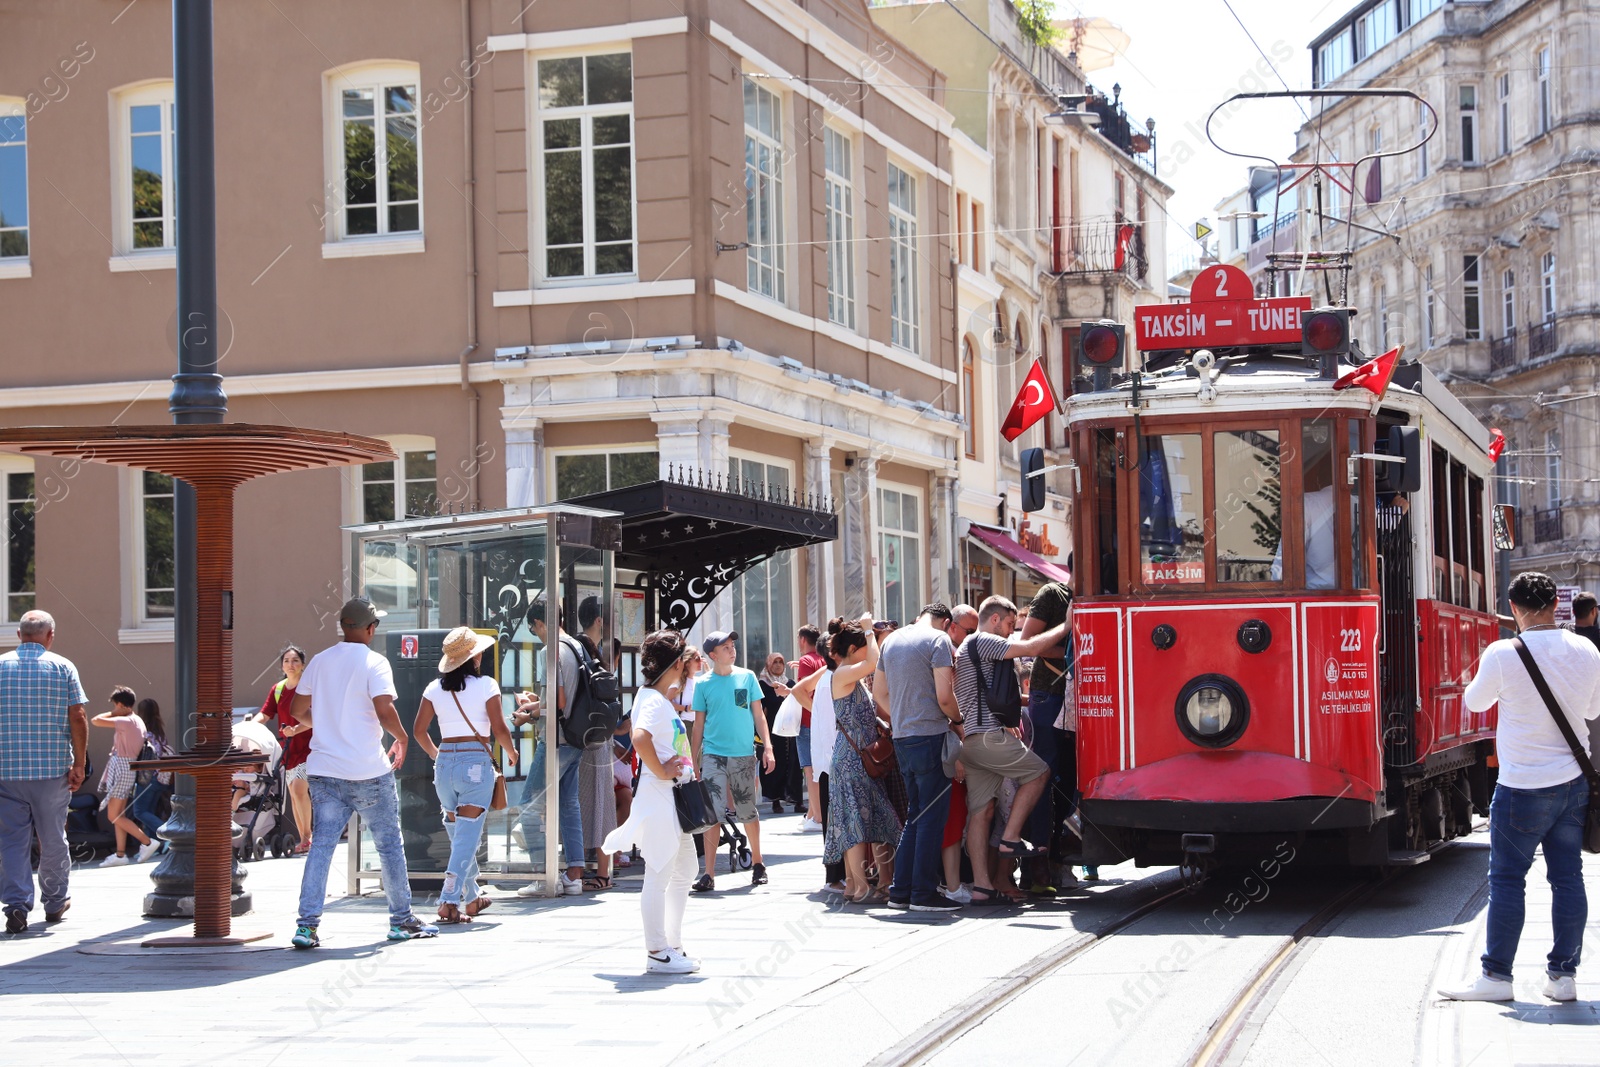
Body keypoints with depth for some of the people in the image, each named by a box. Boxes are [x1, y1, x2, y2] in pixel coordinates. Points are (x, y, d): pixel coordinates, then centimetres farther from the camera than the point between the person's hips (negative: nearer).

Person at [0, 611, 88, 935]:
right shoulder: (63, 667, 0)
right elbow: (78, 718, -6)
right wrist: (79, 763, -1)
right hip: (53, 768, -1)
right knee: (52, 838, 12)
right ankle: (55, 903, 24)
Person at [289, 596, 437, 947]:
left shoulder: (319, 661, 8)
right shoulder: (374, 663, -9)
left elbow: (297, 711, 13)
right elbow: (384, 712, -19)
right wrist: (402, 737, -1)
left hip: (324, 771, 4)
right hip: (368, 771, -4)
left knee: (321, 845, 1)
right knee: (389, 845, 9)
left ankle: (307, 924, -8)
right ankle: (402, 920, 18)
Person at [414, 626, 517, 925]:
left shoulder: (435, 688, 6)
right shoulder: (485, 685, -6)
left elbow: (419, 729, 7)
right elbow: (499, 729, -9)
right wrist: (511, 752, 11)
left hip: (445, 763, 5)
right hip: (476, 762, -5)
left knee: (457, 833, 18)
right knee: (467, 835, -4)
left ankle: (473, 897, 30)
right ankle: (449, 902, -13)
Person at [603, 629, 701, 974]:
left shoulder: (662, 698, 13)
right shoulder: (653, 701, -18)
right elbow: (640, 738, -36)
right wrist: (660, 771, -26)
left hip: (674, 797, 11)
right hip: (657, 797, -11)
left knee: (684, 871, 19)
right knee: (659, 875, -4)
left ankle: (673, 945, 28)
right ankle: (657, 953, 2)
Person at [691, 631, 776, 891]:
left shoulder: (747, 677, 6)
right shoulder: (703, 684, 3)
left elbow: (758, 715, 7)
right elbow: (698, 724, 6)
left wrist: (768, 747, -2)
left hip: (744, 755, 1)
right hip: (714, 755, -1)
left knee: (748, 812, 9)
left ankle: (757, 863, 28)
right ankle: (709, 874, -8)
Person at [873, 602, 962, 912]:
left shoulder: (892, 640, 15)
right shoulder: (938, 640, -8)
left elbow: (879, 692, 20)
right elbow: (944, 696, -14)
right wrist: (958, 718, 3)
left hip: (902, 738, 7)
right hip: (930, 735, -7)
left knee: (915, 814, 15)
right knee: (932, 816, -3)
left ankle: (901, 890, 15)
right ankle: (924, 893, -3)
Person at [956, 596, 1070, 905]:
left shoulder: (967, 648, 26)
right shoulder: (984, 642, -5)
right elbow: (1031, 647, -13)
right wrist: (1066, 625, -4)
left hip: (971, 739, 10)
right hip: (989, 736, -10)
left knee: (981, 810, 4)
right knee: (1038, 772, 5)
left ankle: (980, 885, -1)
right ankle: (1010, 839, -1)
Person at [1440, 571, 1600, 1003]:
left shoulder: (1503, 655, -16)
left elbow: (1475, 701, 2)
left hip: (1522, 787, -4)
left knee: (1506, 879, 3)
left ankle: (1496, 976, 6)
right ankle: (1563, 974, 12)